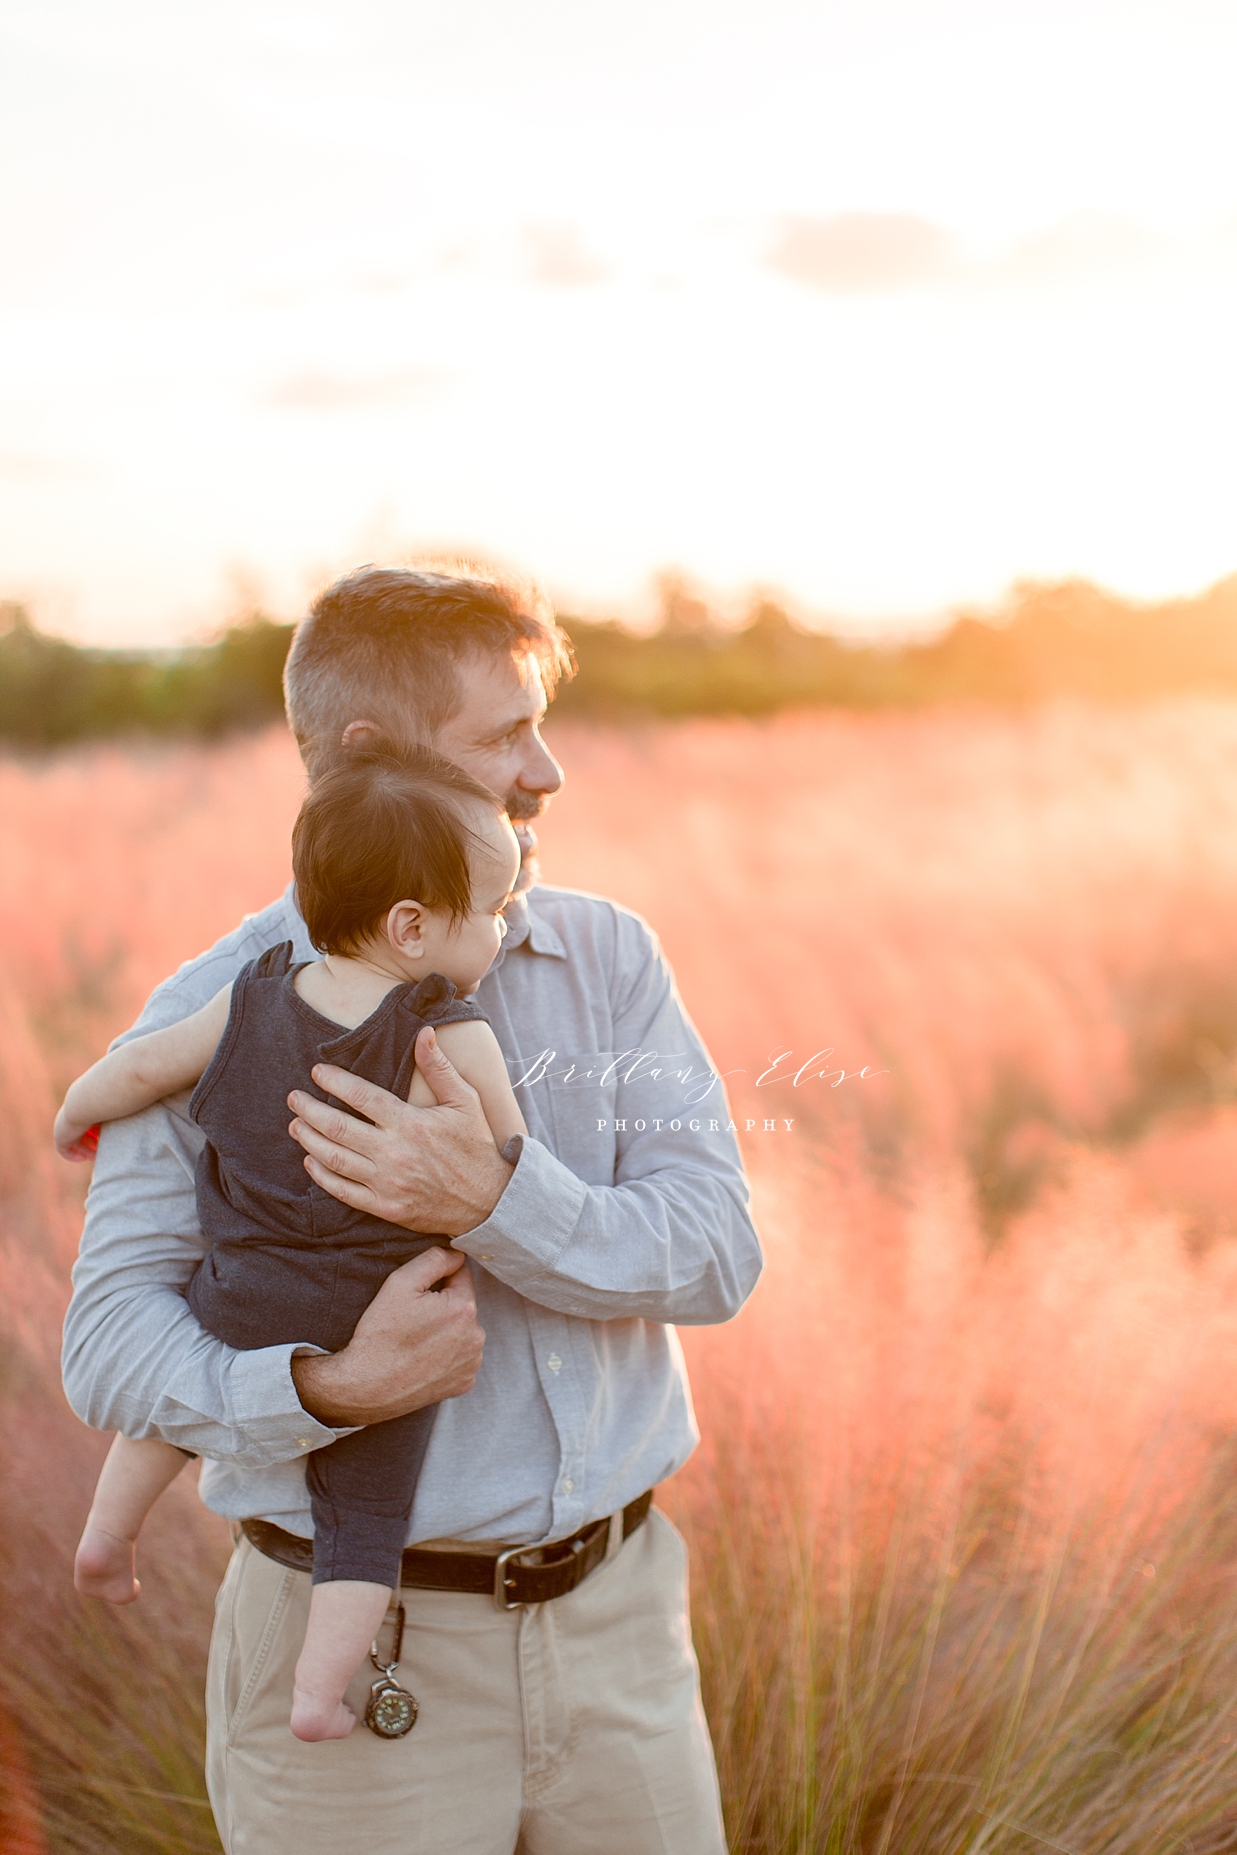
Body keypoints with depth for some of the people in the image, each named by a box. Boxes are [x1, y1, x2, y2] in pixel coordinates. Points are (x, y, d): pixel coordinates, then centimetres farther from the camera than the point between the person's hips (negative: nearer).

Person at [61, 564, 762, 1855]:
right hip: (367, 1639, -3)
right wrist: (328, 1385, -30)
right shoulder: (215, 1017, -9)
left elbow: (715, 1252, -9)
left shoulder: (608, 957, 0)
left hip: (618, 1614, 4)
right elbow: (112, 1354, -12)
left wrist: (495, 1198, -25)